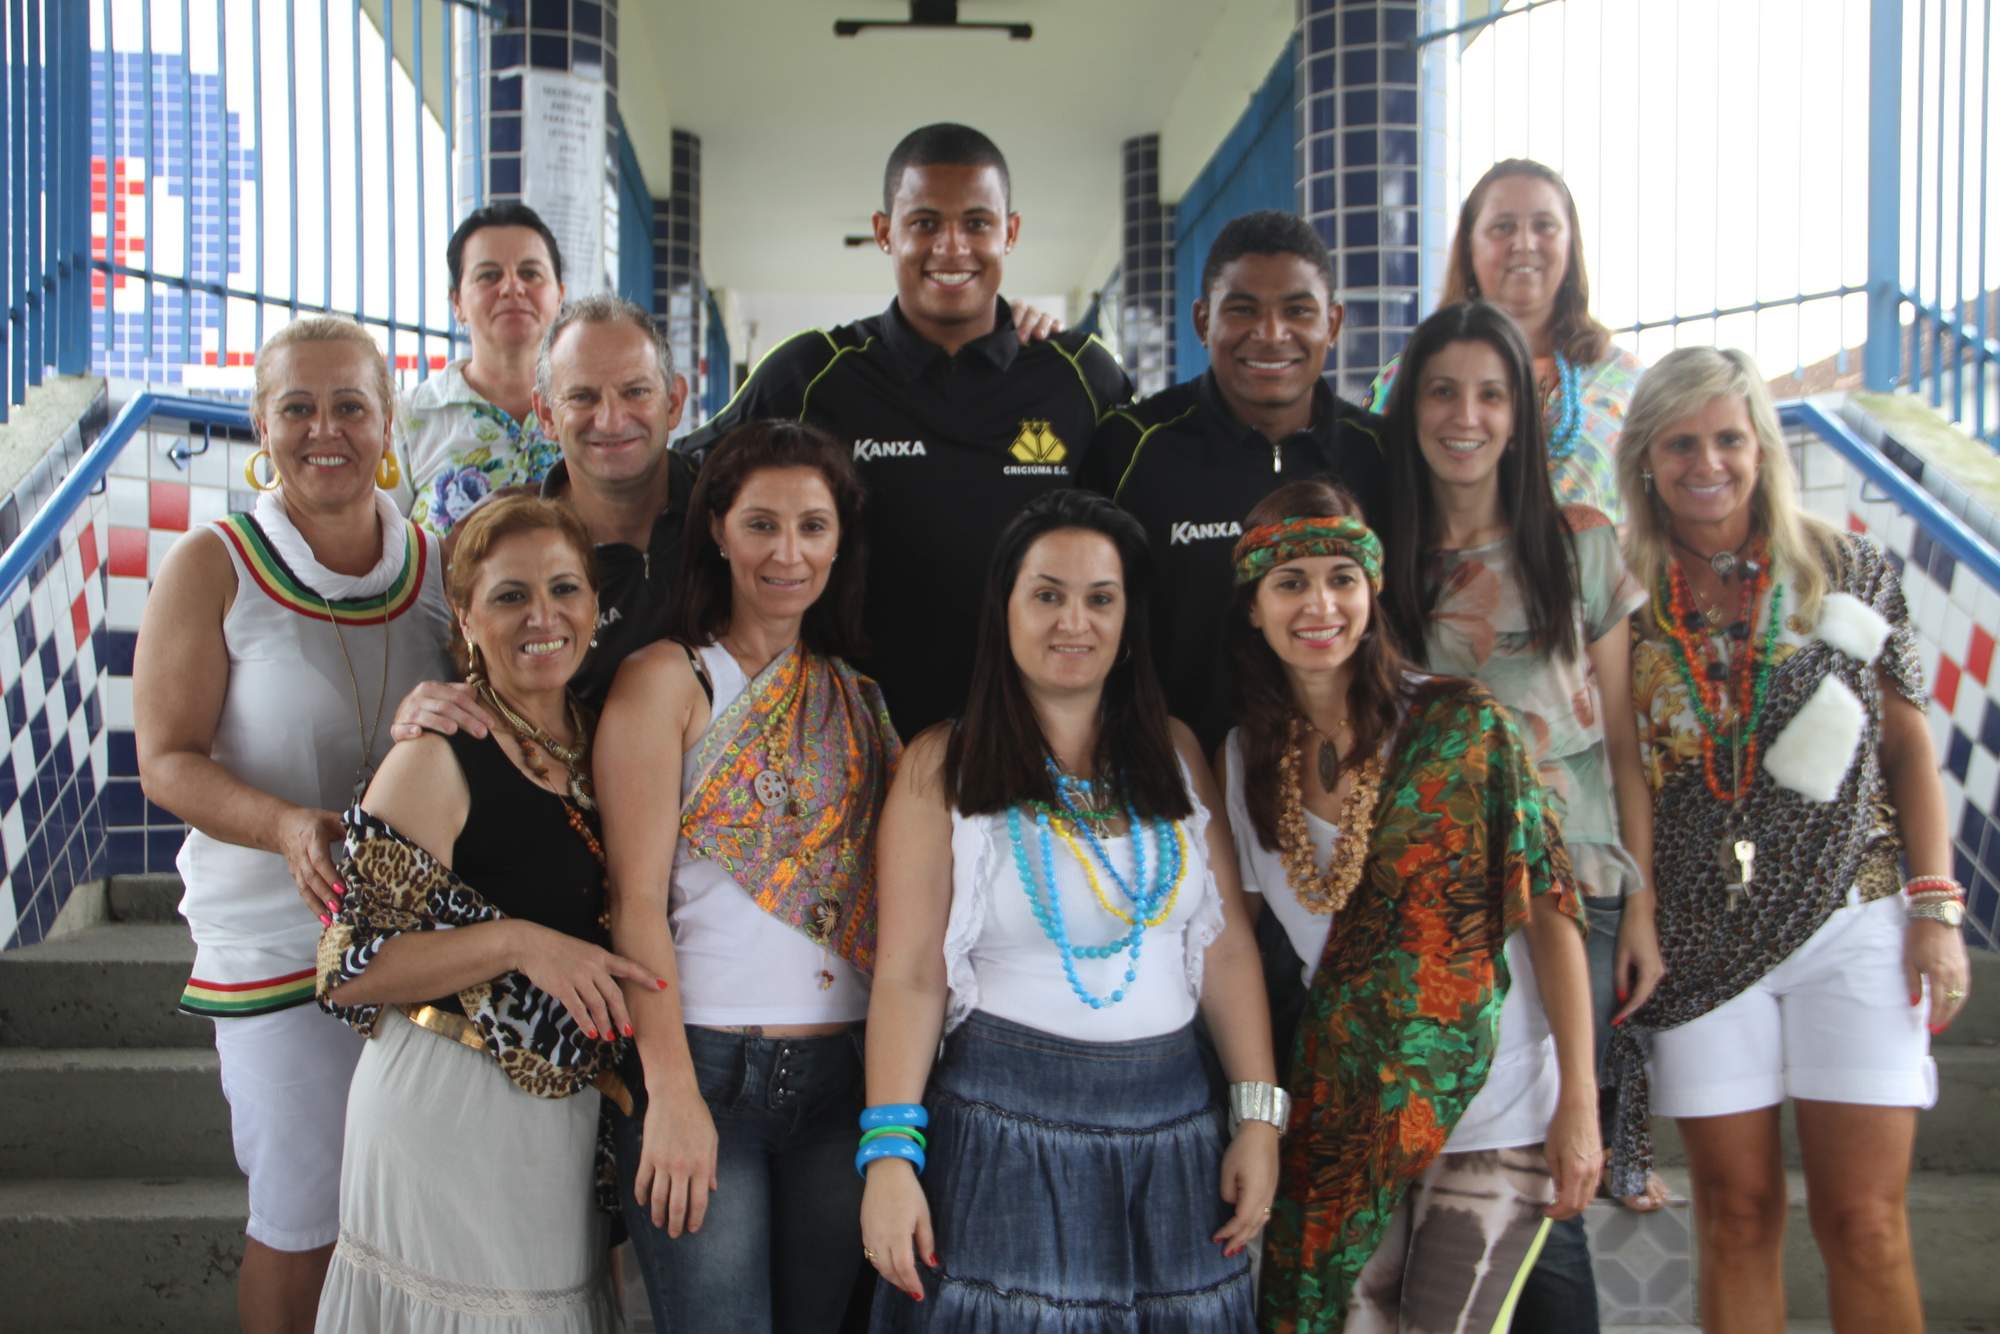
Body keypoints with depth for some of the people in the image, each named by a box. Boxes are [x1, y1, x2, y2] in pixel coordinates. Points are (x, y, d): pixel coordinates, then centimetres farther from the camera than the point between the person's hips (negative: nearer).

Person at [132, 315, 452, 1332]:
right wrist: (287, 825, -26)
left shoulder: (438, 564, 6)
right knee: (304, 1224, 2)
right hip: (280, 940, -3)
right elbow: (167, 760, -9)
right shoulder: (213, 568, -5)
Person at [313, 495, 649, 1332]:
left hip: (570, 1105, 6)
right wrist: (516, 942, -24)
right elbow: (348, 969, -15)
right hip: (449, 1112, -6)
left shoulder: (597, 745, 6)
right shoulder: (438, 762, -14)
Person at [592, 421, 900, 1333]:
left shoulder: (859, 695, 12)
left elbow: (890, 896, 11)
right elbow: (637, 898, -8)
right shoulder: (667, 678, -2)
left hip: (844, 1071, 4)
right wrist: (673, 1095, -14)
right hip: (705, 1061, -4)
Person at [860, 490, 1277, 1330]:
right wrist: (890, 1151, -15)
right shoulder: (943, 766, -4)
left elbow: (1227, 947, 6)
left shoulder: (1174, 753, 7)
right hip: (1005, 1125, -3)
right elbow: (909, 974, -8)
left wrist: (1259, 1115, 1)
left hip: (1172, 1126, 4)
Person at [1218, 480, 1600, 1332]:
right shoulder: (1244, 758, 3)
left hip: (1497, 1110, -3)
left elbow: (1548, 909, -8)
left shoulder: (1459, 724, -9)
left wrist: (1579, 1102, -11)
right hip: (1344, 1117, 3)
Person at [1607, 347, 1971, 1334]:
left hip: (1852, 923, 0)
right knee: (1736, 1213, 6)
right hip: (1703, 943, 1)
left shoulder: (1847, 572, 3)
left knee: (1863, 1222, -2)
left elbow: (1908, 744, 6)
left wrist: (1936, 906, -2)